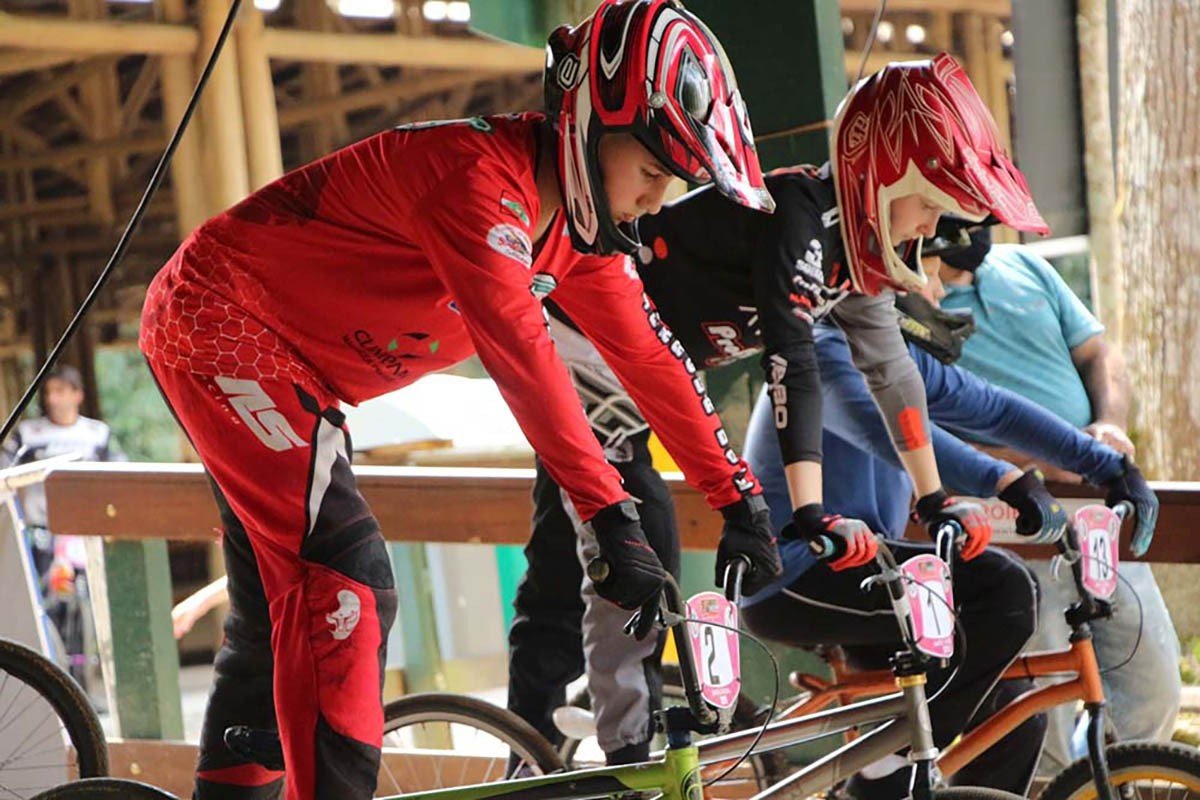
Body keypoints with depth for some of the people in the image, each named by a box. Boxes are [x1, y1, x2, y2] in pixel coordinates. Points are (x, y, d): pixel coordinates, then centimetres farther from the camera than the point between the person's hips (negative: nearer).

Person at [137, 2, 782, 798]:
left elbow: (646, 353, 3)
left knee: (283, 600, 17)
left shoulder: (579, 220, 0)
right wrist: (613, 515, -39)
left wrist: (738, 495, 1)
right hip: (218, 320, -10)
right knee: (346, 584, -20)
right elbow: (517, 348, -36)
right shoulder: (479, 173, -28)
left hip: (278, 356, 10)